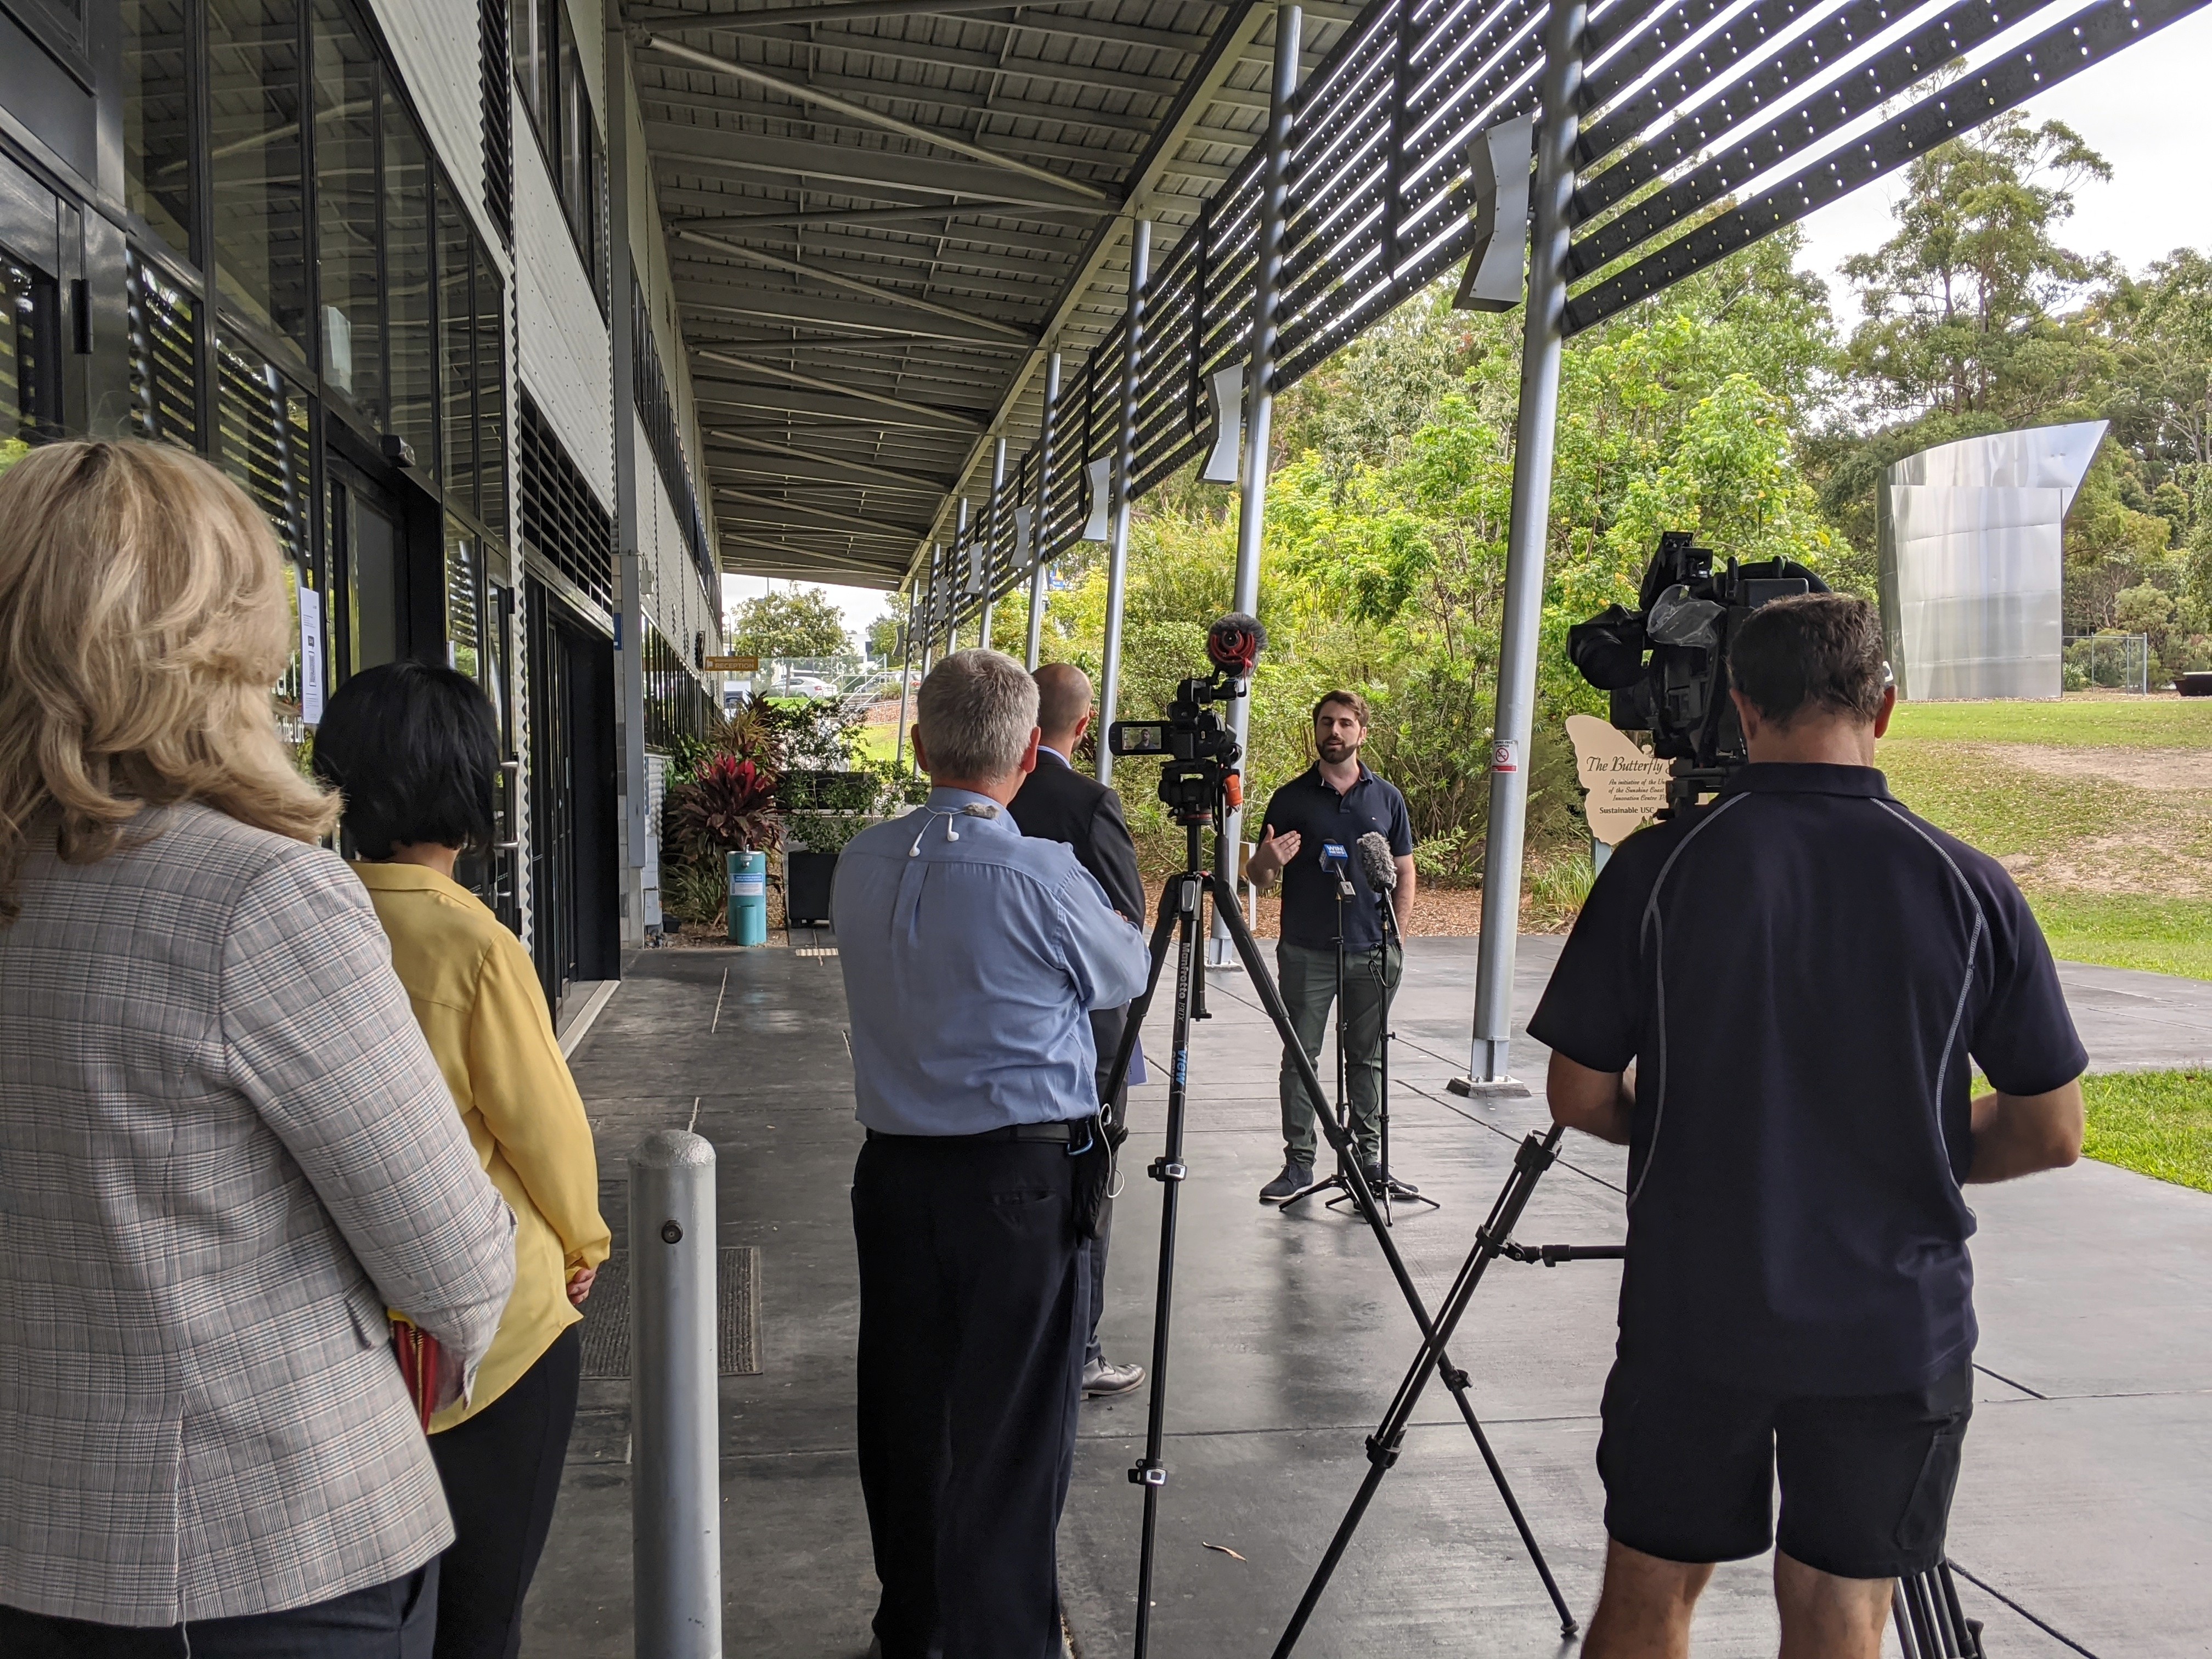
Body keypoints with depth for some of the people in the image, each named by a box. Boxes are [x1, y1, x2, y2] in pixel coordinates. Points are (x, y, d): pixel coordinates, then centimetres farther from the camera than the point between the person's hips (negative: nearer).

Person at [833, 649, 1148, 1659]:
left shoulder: (861, 864, 0)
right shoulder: (1042, 876, -17)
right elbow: (1125, 976, 1)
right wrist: (1110, 917, 21)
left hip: (892, 1168, 6)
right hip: (1022, 1176, -6)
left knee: (902, 1411, 17)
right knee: (1013, 1427, 6)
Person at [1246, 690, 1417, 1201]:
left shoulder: (1387, 798, 7)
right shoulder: (1290, 798, 3)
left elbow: (1405, 872, 11)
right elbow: (1259, 878, 4)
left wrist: (1395, 936, 0)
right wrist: (1267, 861, -20)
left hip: (1372, 953, 1)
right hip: (1306, 952, -1)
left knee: (1367, 1058, 9)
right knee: (1299, 1057, 1)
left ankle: (1369, 1154, 19)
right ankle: (1299, 1161, 8)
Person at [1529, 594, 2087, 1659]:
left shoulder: (1657, 868, -11)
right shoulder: (1969, 887, -7)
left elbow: (1580, 1098, -6)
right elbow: (2050, 1134, -1)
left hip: (1691, 1318, -1)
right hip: (1900, 1331, 1)